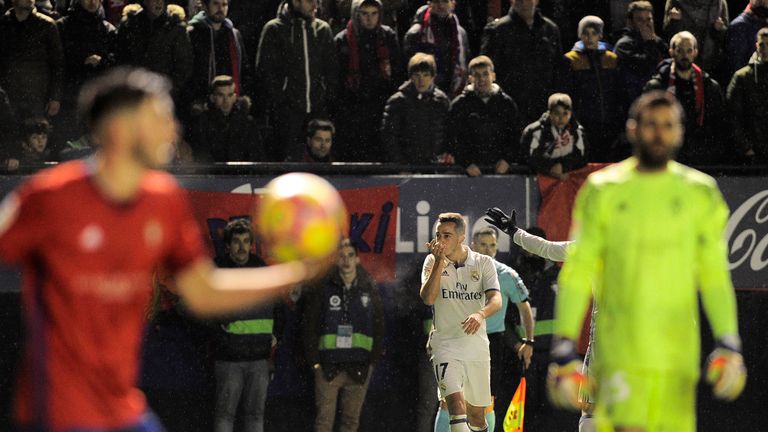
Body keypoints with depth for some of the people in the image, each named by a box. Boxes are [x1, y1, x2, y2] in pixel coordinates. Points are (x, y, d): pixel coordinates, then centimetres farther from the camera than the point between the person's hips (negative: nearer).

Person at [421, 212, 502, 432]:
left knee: (477, 413, 11)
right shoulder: (433, 261, 0)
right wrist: (439, 261, -20)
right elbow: (428, 298, -14)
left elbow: (496, 299, -13)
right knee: (456, 402, -22)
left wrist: (481, 314, -35)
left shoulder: (483, 263, 0)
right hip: (446, 345, -2)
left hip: (477, 346, 2)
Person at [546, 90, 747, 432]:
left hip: (677, 351, 2)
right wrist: (564, 349, -4)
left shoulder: (700, 194, 9)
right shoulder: (604, 192, 4)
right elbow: (578, 272, 3)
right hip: (619, 349, -2)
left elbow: (715, 274, 10)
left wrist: (729, 344, 0)